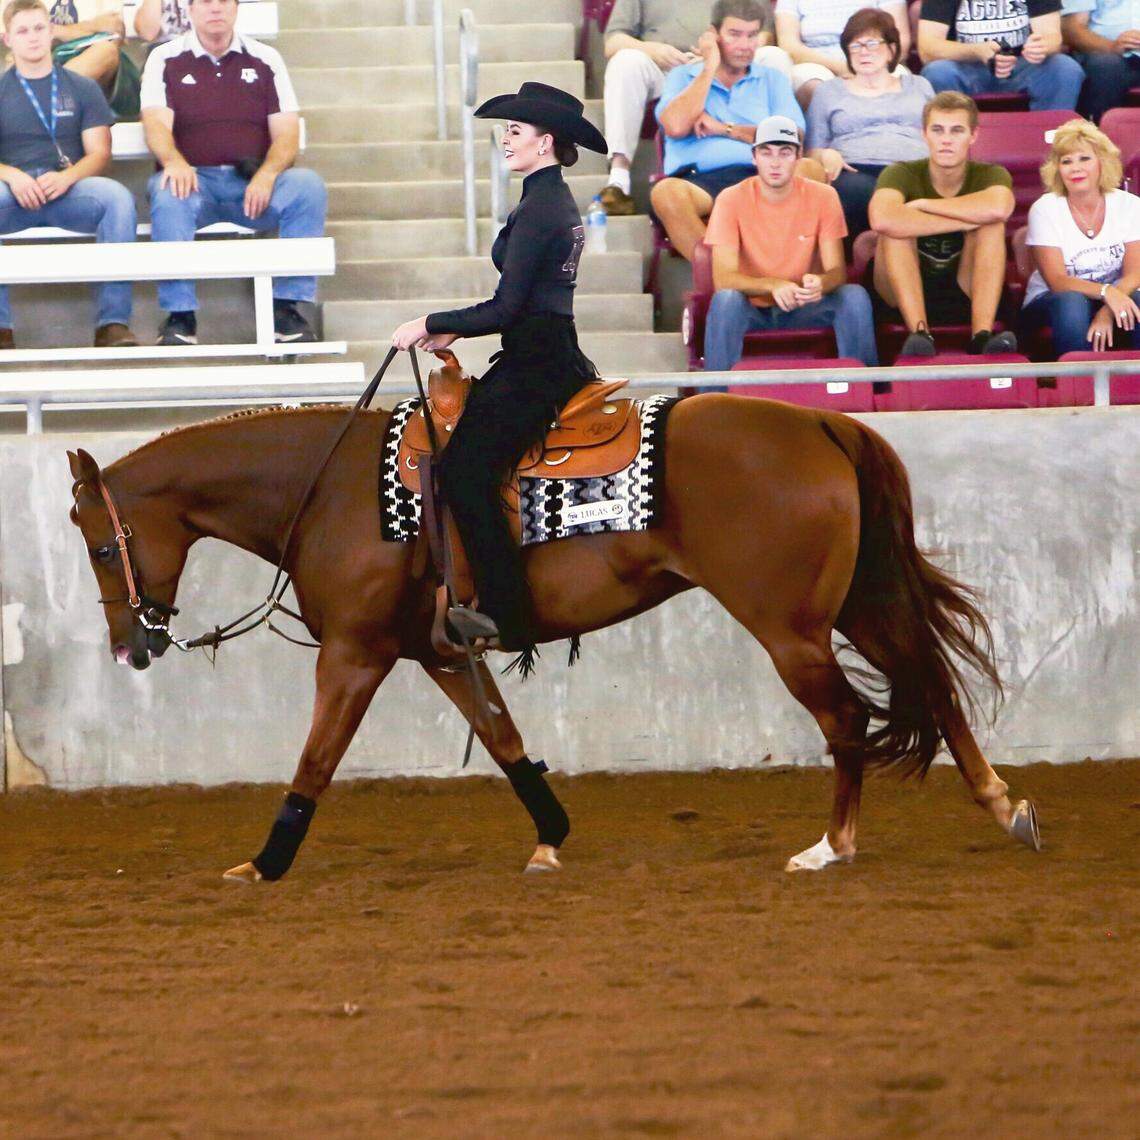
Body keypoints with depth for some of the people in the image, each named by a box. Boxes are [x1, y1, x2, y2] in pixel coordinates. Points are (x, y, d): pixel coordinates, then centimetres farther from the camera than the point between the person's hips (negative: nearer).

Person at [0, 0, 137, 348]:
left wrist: (67, 177, -14)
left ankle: (112, 323, -33)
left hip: (68, 189, 1)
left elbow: (99, 153, 8)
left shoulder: (82, 89, 19)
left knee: (118, 197, -32)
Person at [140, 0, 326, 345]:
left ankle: (287, 307, -23)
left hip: (254, 184, 2)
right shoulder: (166, 59, 9)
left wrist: (266, 175, -18)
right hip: (194, 178, -1)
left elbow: (287, 134, 4)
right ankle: (179, 316, -33)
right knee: (168, 196, -37)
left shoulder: (265, 60, 12)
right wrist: (174, 162, -30)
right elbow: (156, 123, -6)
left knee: (309, 186, -28)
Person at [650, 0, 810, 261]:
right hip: (699, 181, -1)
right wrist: (709, 67, 7)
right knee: (666, 192, -36)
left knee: (810, 170, -31)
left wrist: (724, 129, 2)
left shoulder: (771, 79, 23)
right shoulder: (683, 76, 21)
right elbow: (675, 127, 0)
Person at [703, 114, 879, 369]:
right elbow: (723, 278, -19)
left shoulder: (823, 197, -6)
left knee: (855, 297, -25)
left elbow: (837, 271, -9)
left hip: (803, 308, 2)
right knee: (725, 300, -34)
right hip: (752, 308, -2)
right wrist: (772, 285, -37)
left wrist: (820, 283, -35)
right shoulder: (732, 200, -12)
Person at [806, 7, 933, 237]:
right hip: (856, 172, -1)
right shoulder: (829, 91, 26)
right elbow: (812, 153, 20)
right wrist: (826, 156, -4)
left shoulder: (918, 86, 29)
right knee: (854, 189, -43)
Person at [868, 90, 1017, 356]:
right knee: (895, 228, -25)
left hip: (967, 295, 1)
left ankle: (982, 334, -35)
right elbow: (881, 219, -33)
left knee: (992, 224, -22)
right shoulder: (902, 174, -8)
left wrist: (921, 205, -22)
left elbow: (998, 208, -32)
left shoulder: (990, 175, -4)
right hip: (905, 296, -1)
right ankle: (919, 332, -38)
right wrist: (963, 223, -29)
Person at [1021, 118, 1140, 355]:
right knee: (1071, 302, -36)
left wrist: (1106, 312, -30)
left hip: (1116, 296, 1)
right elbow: (1056, 281, -15)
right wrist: (1106, 292, -33)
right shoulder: (1044, 210, -7)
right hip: (1051, 301, -1)